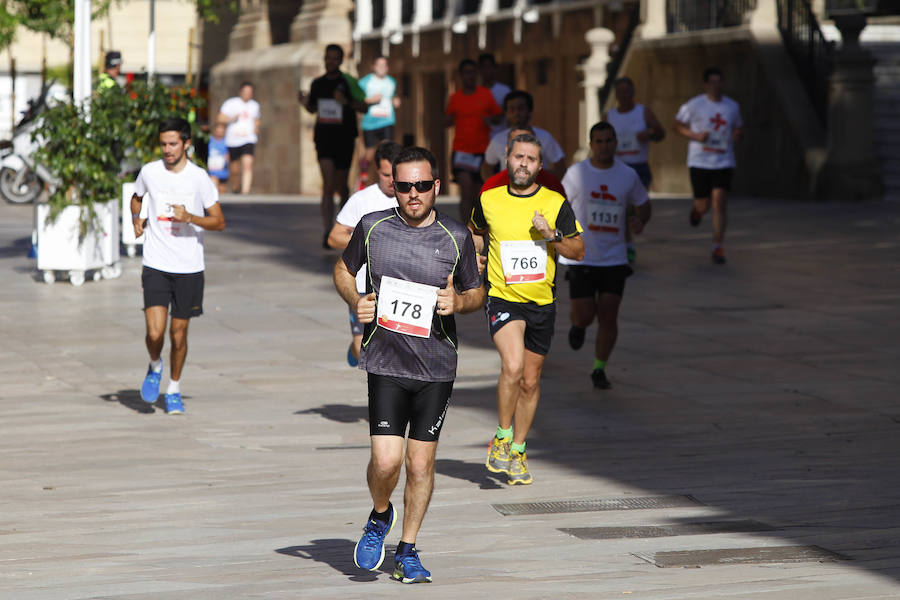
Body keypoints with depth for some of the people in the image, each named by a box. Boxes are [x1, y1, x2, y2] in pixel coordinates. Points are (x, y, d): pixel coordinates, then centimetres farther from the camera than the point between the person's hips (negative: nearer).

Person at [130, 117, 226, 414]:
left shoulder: (199, 178, -5)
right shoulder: (149, 172, 1)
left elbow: (219, 222, -2)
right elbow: (137, 196, 24)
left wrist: (190, 217, -18)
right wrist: (137, 218, 5)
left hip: (189, 267, 0)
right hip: (155, 266, 0)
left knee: (179, 333, 7)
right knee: (155, 332, -13)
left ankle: (174, 390, 26)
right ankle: (155, 367, 20)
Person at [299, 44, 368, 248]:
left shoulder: (348, 82, -2)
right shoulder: (317, 83, 7)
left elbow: (364, 107, -1)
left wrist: (346, 102, -19)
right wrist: (305, 103, -2)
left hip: (344, 139, -1)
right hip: (324, 138, 1)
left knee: (341, 185, 11)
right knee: (328, 184, -14)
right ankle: (327, 233, -20)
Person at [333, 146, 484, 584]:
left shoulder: (456, 237, 1)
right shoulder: (372, 227, 1)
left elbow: (477, 292, 14)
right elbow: (343, 270, 17)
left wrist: (459, 301, -9)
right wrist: (356, 302, -3)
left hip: (436, 366, 1)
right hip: (386, 363, -1)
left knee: (421, 464, 6)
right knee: (386, 461, -13)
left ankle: (407, 552, 23)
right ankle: (380, 517, 20)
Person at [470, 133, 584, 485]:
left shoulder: (555, 204, -2)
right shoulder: (489, 200, 0)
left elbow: (579, 251, 3)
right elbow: (476, 231, 22)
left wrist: (552, 235, -13)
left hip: (542, 303, 2)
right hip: (502, 298, -2)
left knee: (530, 381, 10)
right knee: (512, 366, -24)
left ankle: (517, 452, 27)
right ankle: (502, 437, -4)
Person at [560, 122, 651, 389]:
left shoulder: (628, 175, 2)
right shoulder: (576, 173, -3)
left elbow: (643, 205, 15)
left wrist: (640, 221, -7)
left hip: (614, 258, 1)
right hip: (581, 256, -1)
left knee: (608, 316, -5)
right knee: (584, 315, -6)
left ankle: (599, 369, 12)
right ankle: (578, 325, 33)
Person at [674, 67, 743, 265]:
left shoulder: (733, 106, 7)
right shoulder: (693, 105, -4)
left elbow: (738, 127, 20)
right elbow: (678, 125, 4)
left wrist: (737, 134, -4)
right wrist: (695, 135, -13)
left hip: (723, 162, 2)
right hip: (699, 162, -1)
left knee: (720, 202, -11)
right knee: (703, 205, 3)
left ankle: (717, 247, -5)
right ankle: (696, 209, 44)